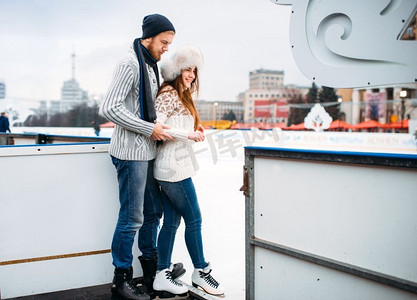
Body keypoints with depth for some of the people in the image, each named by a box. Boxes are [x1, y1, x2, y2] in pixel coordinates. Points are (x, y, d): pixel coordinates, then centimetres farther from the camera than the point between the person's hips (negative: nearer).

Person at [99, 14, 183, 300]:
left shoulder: (151, 65, 16)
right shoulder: (131, 64, -13)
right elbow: (110, 108, -21)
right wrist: (150, 129, -18)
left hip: (148, 152, 9)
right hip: (131, 153, -9)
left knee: (154, 211, 16)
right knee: (132, 218, -2)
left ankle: (151, 268, 30)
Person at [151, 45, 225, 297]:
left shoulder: (182, 95, 18)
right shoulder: (169, 93, -12)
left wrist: (194, 129, 7)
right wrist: (188, 134, -19)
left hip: (175, 167, 10)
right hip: (174, 168, -10)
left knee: (171, 222, 11)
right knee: (194, 219, 1)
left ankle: (162, 276, 19)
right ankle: (201, 271, 17)